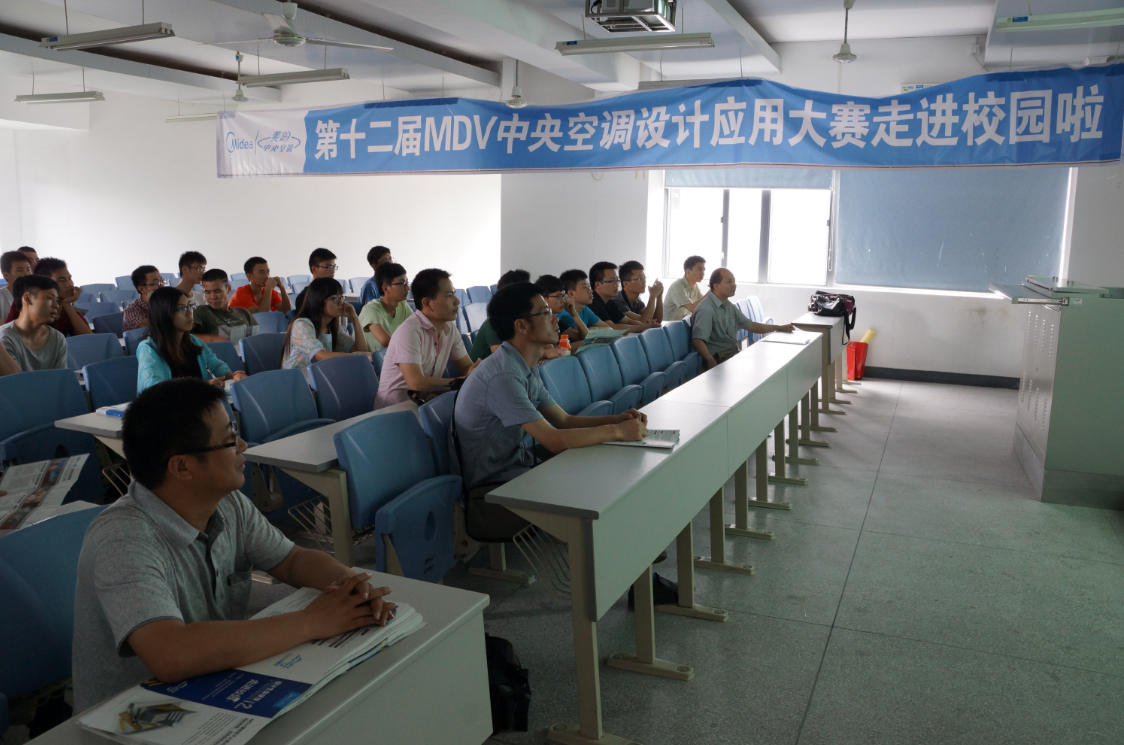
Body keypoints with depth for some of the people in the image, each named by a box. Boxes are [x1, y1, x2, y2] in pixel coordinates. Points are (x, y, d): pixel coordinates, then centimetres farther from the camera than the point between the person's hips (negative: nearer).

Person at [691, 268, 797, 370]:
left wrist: (779, 328, 26)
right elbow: (697, 340, -28)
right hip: (717, 358, -9)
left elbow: (750, 326, 27)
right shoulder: (706, 309, -17)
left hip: (733, 352, 9)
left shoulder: (730, 307, 13)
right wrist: (711, 362, -43)